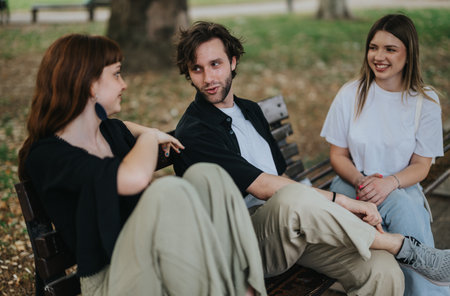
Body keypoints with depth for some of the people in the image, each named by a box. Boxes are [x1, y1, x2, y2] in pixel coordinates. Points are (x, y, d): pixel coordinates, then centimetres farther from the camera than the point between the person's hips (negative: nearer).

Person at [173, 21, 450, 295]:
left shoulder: (251, 110, 16)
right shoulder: (192, 134, -10)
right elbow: (264, 188, -18)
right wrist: (343, 201, -17)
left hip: (294, 225, 6)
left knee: (383, 271, -19)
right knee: (291, 198, -38)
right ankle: (403, 246, -18)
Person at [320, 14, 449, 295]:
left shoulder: (425, 101, -1)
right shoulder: (351, 94, -2)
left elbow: (421, 165, 0)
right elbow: (338, 155, 2)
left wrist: (389, 183, -21)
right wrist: (360, 181, -18)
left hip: (402, 186, 1)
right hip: (353, 183, -1)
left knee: (406, 205, -33)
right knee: (402, 206, -31)